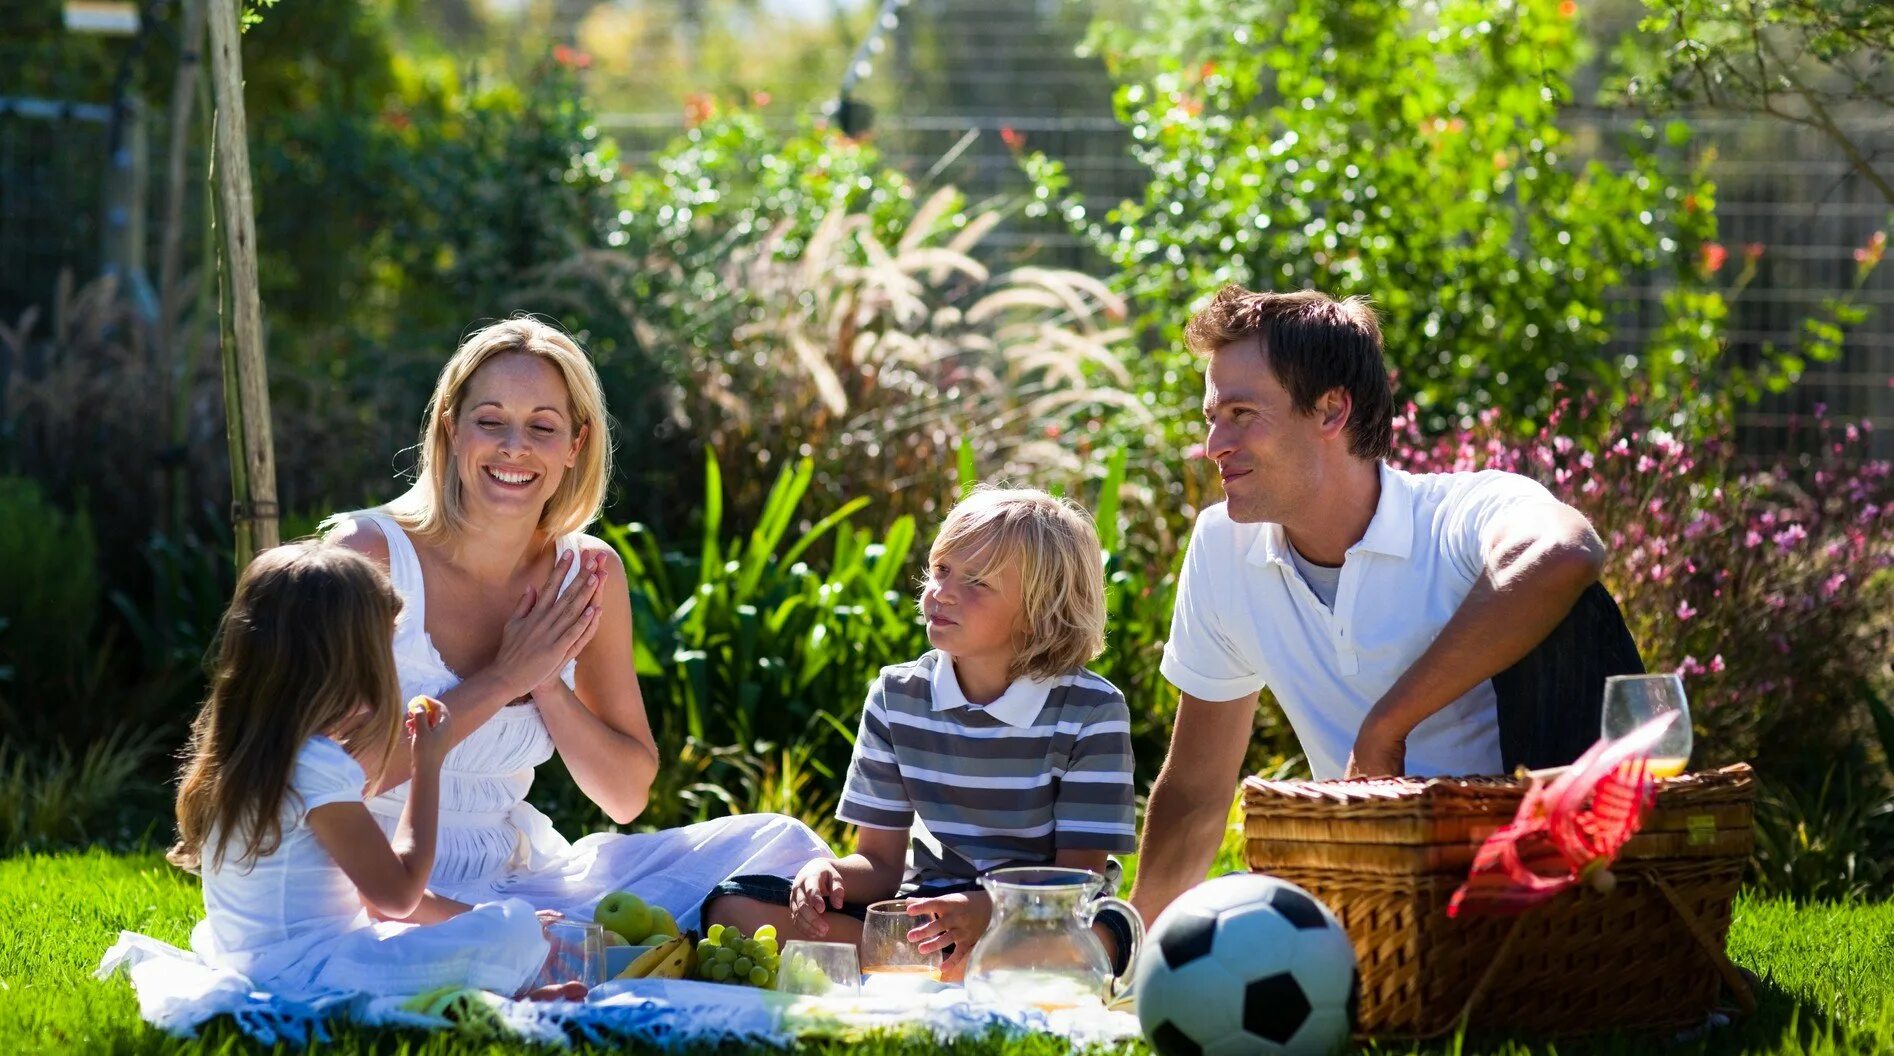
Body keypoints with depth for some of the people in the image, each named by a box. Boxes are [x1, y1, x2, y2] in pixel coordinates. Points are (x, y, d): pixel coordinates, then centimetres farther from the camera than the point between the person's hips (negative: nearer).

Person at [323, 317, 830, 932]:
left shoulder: (588, 574, 6)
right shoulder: (369, 553, -9)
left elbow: (626, 798, 9)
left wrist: (547, 686, -8)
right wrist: (500, 680, -15)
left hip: (522, 874, 7)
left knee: (776, 845, -9)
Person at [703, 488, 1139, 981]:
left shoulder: (1091, 711, -10)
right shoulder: (897, 697, 3)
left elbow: (1080, 873, -13)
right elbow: (881, 862, 4)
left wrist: (989, 909, -33)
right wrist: (830, 872, -21)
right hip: (924, 910, 4)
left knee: (1097, 935, -42)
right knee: (737, 906, -17)